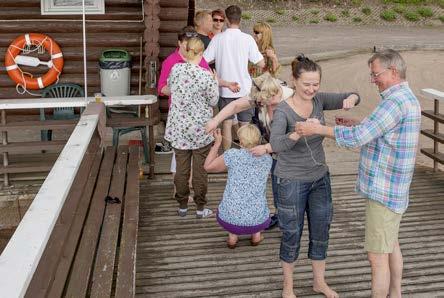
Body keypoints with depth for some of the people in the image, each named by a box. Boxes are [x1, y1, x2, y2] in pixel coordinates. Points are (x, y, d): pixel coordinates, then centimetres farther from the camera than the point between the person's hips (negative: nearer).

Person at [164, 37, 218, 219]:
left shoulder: (175, 69, -6)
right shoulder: (205, 76, -18)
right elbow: (213, 101, -7)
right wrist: (214, 82, 7)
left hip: (178, 127, 3)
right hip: (200, 129, -3)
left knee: (181, 168, 13)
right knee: (200, 169, 9)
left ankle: (182, 206, 24)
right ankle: (200, 208, 20)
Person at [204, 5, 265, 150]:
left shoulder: (218, 38, -6)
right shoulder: (247, 39, -8)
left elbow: (203, 61, -7)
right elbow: (261, 63, -8)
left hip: (225, 88, 1)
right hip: (244, 88, -1)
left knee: (227, 123, 12)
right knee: (245, 125, 11)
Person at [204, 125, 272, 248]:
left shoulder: (233, 154, -13)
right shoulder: (267, 159, -2)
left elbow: (208, 167, -1)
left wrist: (217, 143, 5)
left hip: (229, 219, -2)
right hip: (257, 220, 2)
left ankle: (233, 235, 19)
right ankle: (256, 233, 21)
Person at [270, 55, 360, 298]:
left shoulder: (319, 100, -5)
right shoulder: (283, 111, -21)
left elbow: (352, 97, 2)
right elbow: (276, 144, -36)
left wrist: (350, 99, -21)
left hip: (320, 178, 5)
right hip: (292, 182, -5)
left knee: (321, 234, 17)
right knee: (292, 237, 10)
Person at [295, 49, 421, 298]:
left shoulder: (396, 100, -22)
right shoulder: (408, 98, 11)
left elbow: (358, 138, -25)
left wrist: (317, 129, -18)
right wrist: (358, 125, 8)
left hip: (384, 191, -11)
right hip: (395, 189, 11)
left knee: (378, 256, -1)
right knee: (391, 246, 23)